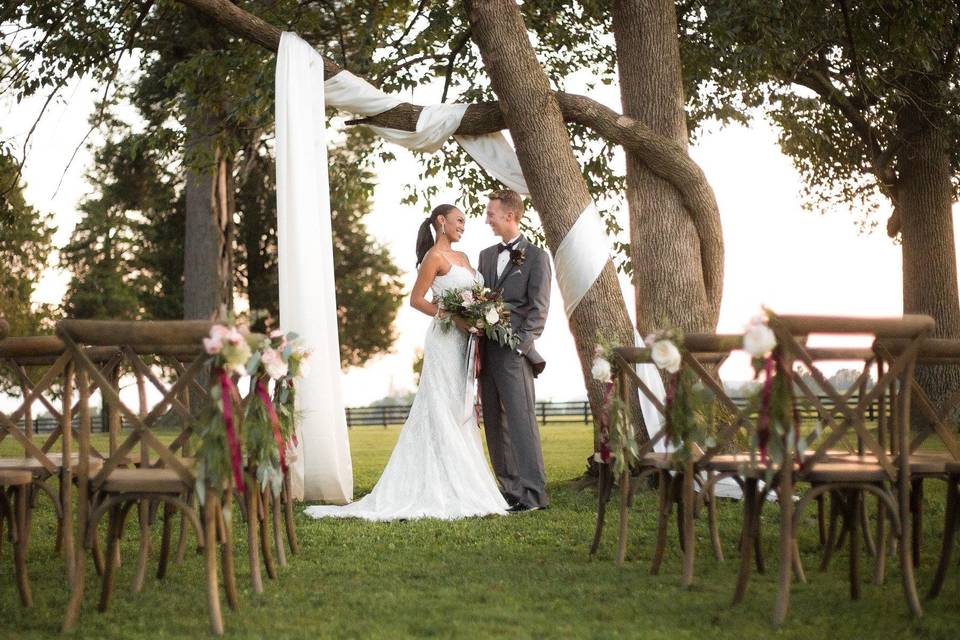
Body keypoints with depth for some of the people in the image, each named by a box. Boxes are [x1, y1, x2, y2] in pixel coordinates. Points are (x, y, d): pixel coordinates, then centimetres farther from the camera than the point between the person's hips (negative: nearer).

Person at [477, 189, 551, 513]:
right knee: (494, 426, 7)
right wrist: (477, 348, 6)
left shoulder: (536, 256, 0)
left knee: (521, 421, -11)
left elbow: (538, 308, -5)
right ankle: (509, 489, 12)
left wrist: (520, 344, -15)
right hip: (487, 351, 7)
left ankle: (532, 494, -11)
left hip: (514, 352, -7)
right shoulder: (486, 255, 18)